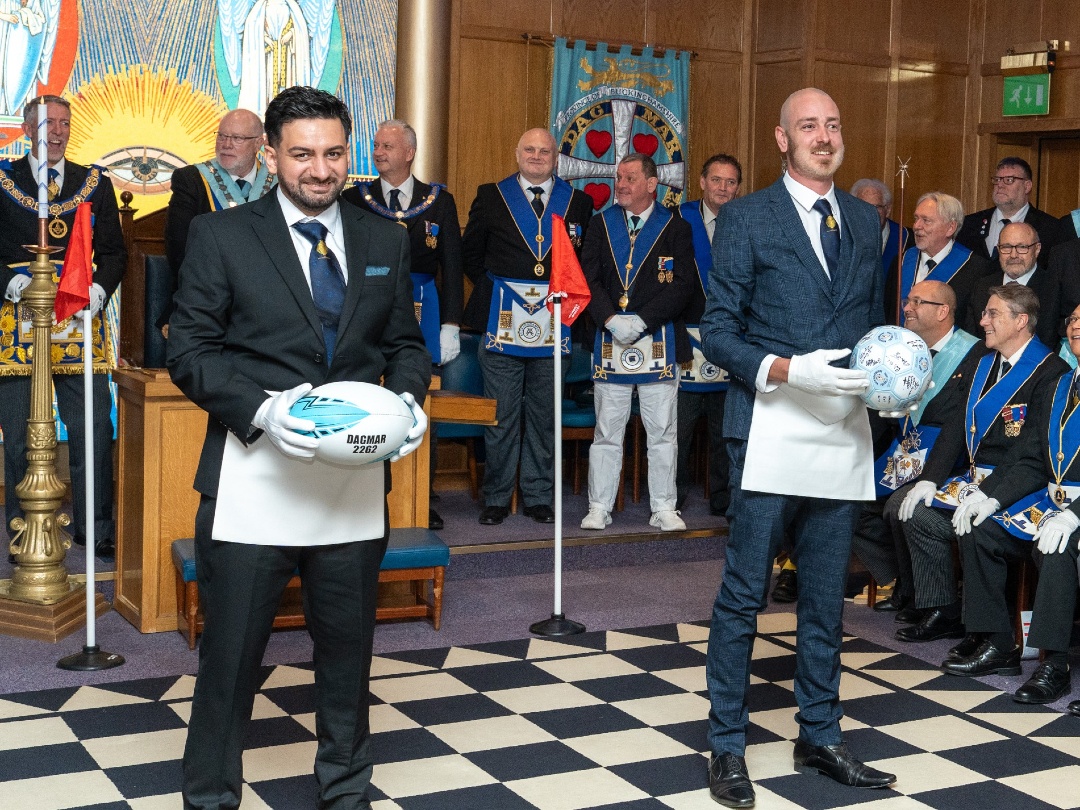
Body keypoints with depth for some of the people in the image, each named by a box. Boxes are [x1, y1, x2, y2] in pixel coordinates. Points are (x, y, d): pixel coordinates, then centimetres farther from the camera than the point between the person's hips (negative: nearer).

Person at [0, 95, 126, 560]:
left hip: (80, 321, 1)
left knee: (94, 430, 0)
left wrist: (99, 290, -7)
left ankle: (96, 530, 12)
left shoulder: (95, 184, 12)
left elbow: (113, 251, 11)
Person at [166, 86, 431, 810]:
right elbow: (190, 350, -4)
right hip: (253, 480, -3)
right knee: (231, 652, 4)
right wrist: (262, 407, -19)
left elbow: (405, 343, 15)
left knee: (348, 644, 16)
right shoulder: (221, 237, -1)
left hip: (356, 483, 3)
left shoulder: (386, 242, 10)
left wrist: (407, 397, -6)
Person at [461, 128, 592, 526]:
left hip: (553, 324, 1)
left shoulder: (578, 202, 9)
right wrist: (492, 287, 5)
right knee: (500, 416, 2)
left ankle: (539, 497, 16)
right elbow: (470, 252, 13)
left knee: (545, 417, 7)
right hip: (502, 323, -1)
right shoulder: (491, 196, 7)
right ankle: (496, 498, 11)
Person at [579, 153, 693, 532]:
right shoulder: (602, 224, 11)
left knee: (662, 431, 3)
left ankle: (663, 509, 12)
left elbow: (681, 285, -5)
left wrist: (641, 321, -14)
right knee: (607, 431, 5)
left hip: (659, 341, -2)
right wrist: (611, 319, -11)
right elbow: (589, 278, 4)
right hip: (609, 341, 2)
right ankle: (599, 508, 12)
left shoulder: (675, 227, 3)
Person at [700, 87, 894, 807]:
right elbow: (719, 332, -5)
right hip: (771, 432, -5)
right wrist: (789, 371, -19)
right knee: (744, 594, -1)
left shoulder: (865, 222, 14)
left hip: (845, 437, 5)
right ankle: (728, 745, 12)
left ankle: (820, 736, 26)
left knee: (827, 598, 13)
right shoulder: (746, 218, -1)